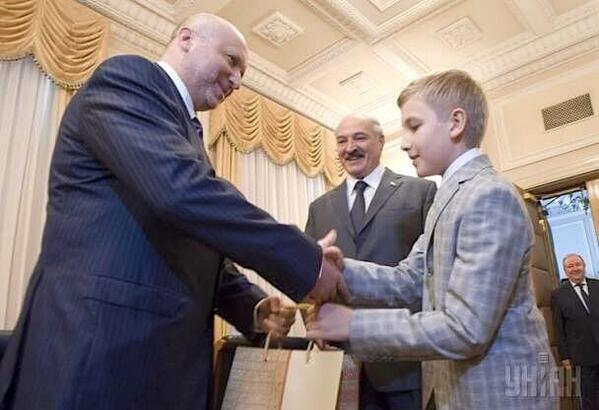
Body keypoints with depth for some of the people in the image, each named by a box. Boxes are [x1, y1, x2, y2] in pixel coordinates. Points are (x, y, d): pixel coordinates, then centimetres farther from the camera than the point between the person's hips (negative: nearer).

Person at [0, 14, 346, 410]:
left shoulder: (185, 131, 21)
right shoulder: (128, 77, -6)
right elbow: (179, 189, -25)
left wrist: (253, 305, 6)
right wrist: (307, 260, -19)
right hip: (99, 346, -9)